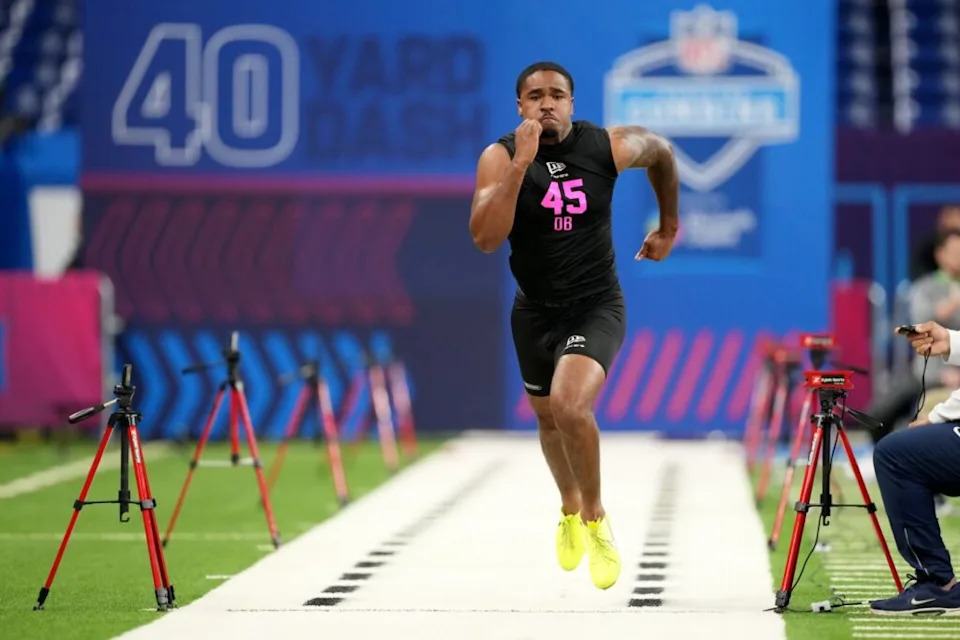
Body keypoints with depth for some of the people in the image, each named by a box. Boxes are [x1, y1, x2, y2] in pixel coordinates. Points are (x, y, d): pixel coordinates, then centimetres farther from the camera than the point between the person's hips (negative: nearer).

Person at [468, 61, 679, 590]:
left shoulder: (607, 147, -12)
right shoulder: (500, 157, -15)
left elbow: (661, 151, 11)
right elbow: (485, 238, -28)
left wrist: (668, 226, 18)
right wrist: (521, 163, -33)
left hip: (596, 305, -3)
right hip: (535, 308, 3)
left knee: (570, 404, -27)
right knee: (547, 416, 21)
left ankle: (595, 519, -4)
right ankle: (569, 510, 52)